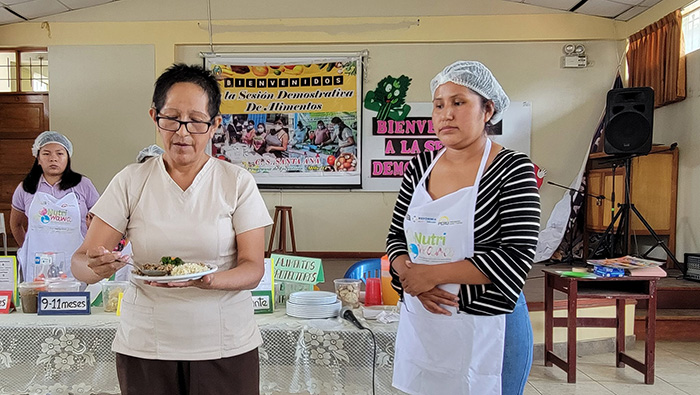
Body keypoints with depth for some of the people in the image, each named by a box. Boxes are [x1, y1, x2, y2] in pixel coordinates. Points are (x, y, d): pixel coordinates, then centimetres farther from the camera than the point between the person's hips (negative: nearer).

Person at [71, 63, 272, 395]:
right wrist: (96, 266, -25)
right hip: (144, 346, 1)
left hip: (226, 346, -1)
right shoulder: (131, 181, 0)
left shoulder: (238, 182, -4)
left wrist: (207, 281, -28)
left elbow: (253, 268, -8)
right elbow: (80, 261, -1)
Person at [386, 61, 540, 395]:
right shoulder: (420, 166, 4)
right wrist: (411, 275, -12)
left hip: (486, 329, -4)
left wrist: (433, 273, -18)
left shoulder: (513, 168, -11)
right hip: (420, 324, 5)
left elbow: (516, 257, -18)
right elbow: (396, 236, 8)